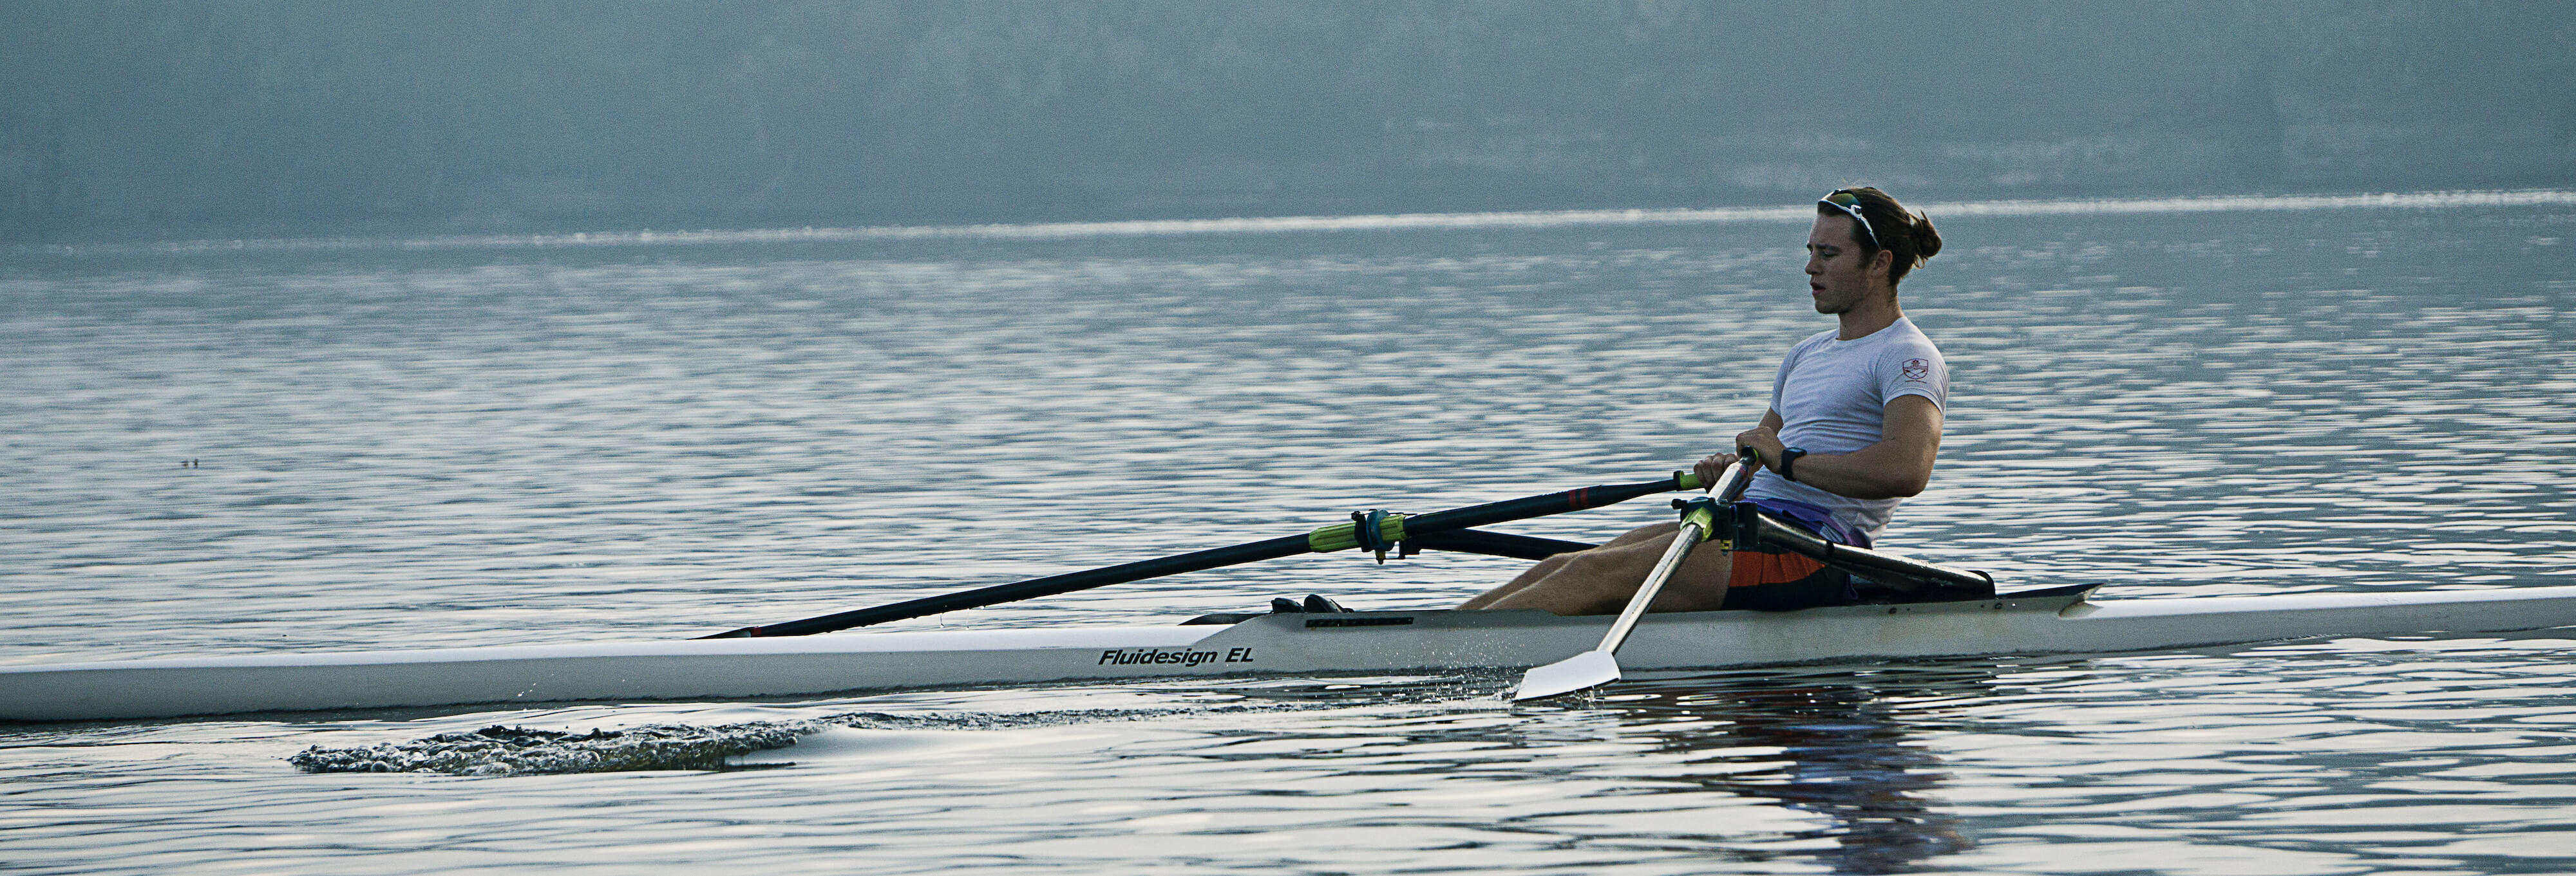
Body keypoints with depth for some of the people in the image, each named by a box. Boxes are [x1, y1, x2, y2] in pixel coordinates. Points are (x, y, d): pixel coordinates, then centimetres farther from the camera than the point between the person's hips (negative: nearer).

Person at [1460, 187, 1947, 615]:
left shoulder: (1908, 357, -5)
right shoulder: (1807, 355, 25)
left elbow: (1908, 470, -23)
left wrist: (1790, 461, -19)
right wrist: (1726, 467, 3)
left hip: (1812, 550, -9)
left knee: (1595, 576, -21)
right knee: (1558, 569, -6)